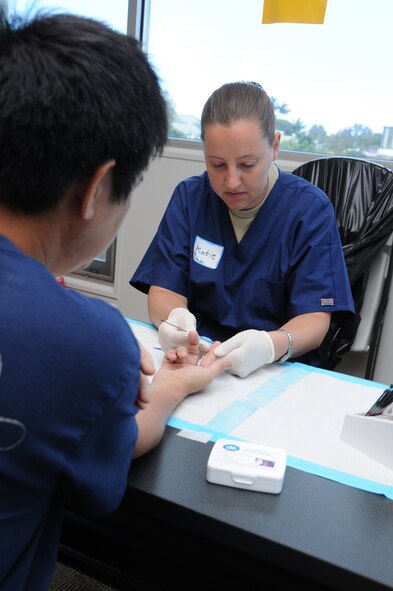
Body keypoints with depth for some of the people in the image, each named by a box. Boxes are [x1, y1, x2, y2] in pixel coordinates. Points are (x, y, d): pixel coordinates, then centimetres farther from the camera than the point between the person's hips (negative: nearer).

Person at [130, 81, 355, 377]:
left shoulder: (311, 209, -6)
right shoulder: (189, 197, 3)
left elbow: (315, 317, -10)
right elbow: (164, 289, 0)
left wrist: (271, 345, -32)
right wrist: (173, 318, -25)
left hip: (280, 369, -1)